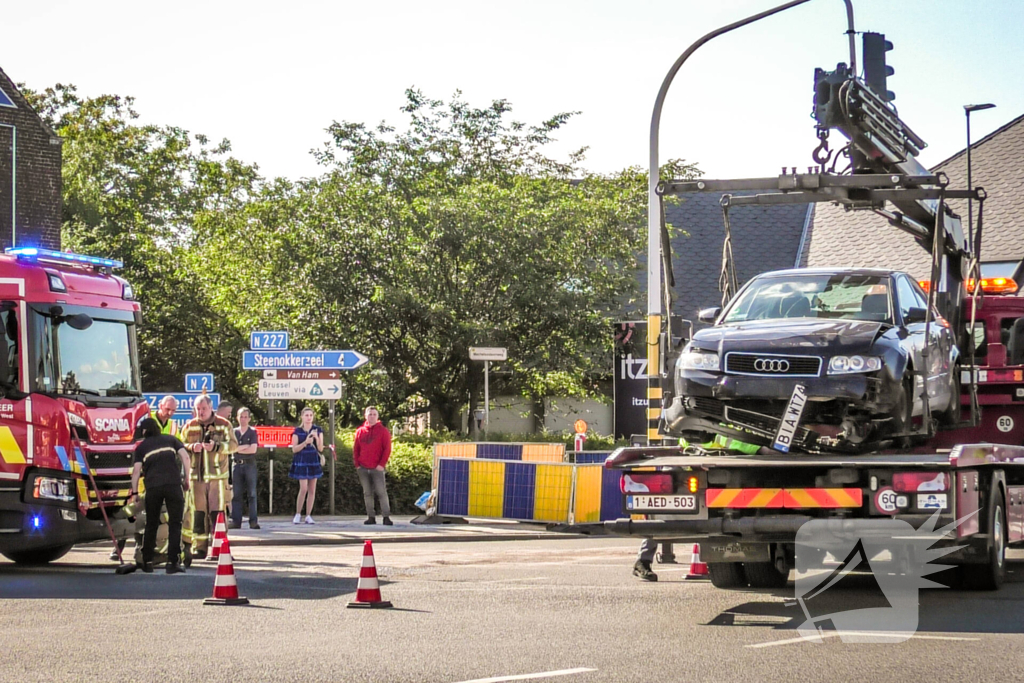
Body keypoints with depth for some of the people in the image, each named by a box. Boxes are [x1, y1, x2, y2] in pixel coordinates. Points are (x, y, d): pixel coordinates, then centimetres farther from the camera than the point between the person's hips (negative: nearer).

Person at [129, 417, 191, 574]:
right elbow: (185, 457, 5)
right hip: (173, 484, 0)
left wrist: (134, 492, 10)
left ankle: (147, 562, 15)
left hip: (153, 487, 0)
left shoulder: (142, 446, 14)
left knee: (151, 525, 13)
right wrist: (187, 479, 11)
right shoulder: (171, 440, 17)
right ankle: (172, 562, -7)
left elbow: (136, 470, 5)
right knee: (175, 524, 2)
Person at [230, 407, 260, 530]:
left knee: (252, 493, -5)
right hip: (237, 464, 2)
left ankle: (253, 520, -7)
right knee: (236, 494, 0)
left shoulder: (252, 432, 5)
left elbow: (253, 449, -6)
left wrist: (238, 449, -2)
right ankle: (236, 521, 0)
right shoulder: (234, 432, 12)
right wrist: (246, 447, -6)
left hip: (250, 464, -2)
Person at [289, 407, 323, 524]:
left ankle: (308, 516, 9)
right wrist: (305, 442, -19)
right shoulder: (297, 431, 0)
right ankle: (298, 514, 1)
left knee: (312, 490, 3)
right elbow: (294, 449, -5)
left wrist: (316, 437, -16)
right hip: (301, 462, -3)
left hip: (314, 462, 3)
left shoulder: (318, 430, 5)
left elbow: (320, 448, 1)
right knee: (303, 488, -12)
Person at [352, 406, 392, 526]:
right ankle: (371, 517, 9)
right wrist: (357, 464, 3)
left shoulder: (383, 431, 2)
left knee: (381, 492, -8)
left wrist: (382, 464, -10)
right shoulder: (360, 431, 11)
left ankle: (386, 516, -7)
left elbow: (387, 449, -2)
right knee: (367, 493, 5)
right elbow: (355, 449, 13)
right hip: (363, 469, 3)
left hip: (377, 468, -3)